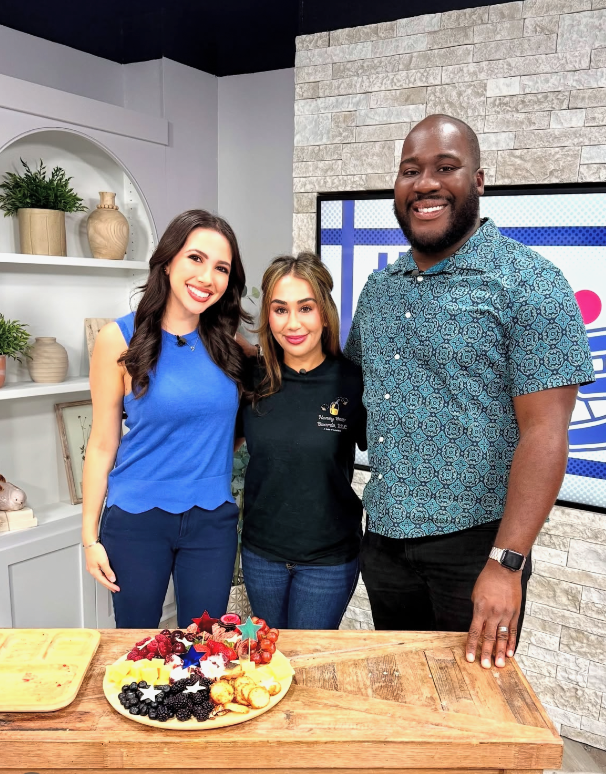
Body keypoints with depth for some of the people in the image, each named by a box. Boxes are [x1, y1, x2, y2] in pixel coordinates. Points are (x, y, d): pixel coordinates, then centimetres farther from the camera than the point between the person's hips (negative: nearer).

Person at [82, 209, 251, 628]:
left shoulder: (228, 342, 0)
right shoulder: (120, 339, -8)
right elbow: (102, 444, -5)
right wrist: (90, 536, -3)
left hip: (213, 520, 2)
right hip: (137, 520, -2)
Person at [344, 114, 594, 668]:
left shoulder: (530, 283, -12)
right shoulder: (379, 289, 7)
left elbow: (544, 432, -17)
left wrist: (507, 563, -21)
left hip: (474, 541, -5)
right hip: (383, 539, 6)